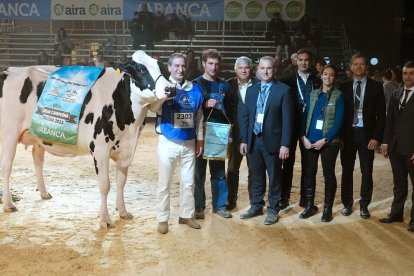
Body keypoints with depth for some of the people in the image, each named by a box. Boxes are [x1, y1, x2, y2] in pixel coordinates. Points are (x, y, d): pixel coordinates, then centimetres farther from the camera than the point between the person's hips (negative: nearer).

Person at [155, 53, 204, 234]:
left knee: (188, 182, 13)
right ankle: (162, 219, 18)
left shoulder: (195, 89, 2)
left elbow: (199, 117, 10)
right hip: (168, 143, -3)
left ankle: (186, 215, 28)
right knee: (164, 183, 6)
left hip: (189, 144, 3)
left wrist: (200, 140, 11)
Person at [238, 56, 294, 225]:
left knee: (274, 177, 7)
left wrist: (285, 144, -13)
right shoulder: (251, 90, 9)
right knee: (256, 176, 14)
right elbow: (244, 116, 10)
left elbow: (287, 119, -8)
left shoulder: (283, 90, -5)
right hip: (253, 140, 4)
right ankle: (256, 206, 28)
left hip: (272, 141, -4)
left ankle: (273, 210, 19)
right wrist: (244, 140, 4)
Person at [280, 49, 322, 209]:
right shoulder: (287, 81, 3)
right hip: (291, 125, -1)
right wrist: (301, 109, -13)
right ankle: (284, 198, 8)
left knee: (308, 163, 6)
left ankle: (305, 199, 15)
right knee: (288, 162, 2)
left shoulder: (317, 82, 7)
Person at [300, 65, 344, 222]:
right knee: (310, 173, 8)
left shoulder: (338, 96, -2)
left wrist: (324, 140, -15)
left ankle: (328, 208, 16)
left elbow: (338, 121, -9)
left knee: (328, 174, 5)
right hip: (310, 141, 3)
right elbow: (306, 116, 7)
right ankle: (310, 205, 20)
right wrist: (303, 136, -6)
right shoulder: (313, 94, 8)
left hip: (329, 142, -3)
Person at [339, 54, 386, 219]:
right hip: (347, 134, 1)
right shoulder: (343, 87, 4)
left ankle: (364, 206, 18)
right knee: (347, 171, 7)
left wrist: (376, 137, -9)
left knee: (367, 172, 5)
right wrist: (339, 135, -3)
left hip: (366, 134, -1)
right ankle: (347, 203, 20)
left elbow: (381, 114, -2)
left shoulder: (376, 87, 0)